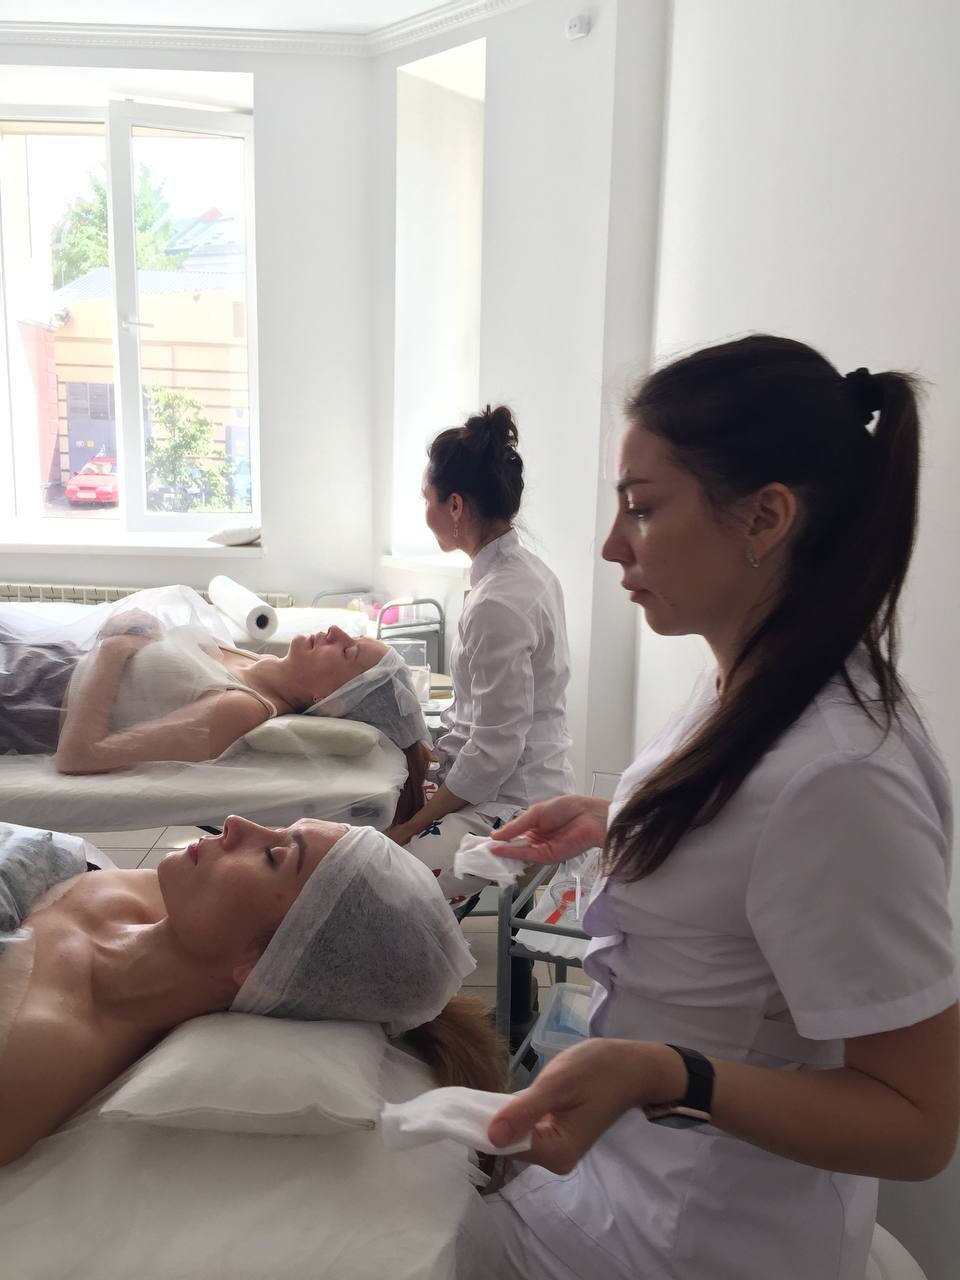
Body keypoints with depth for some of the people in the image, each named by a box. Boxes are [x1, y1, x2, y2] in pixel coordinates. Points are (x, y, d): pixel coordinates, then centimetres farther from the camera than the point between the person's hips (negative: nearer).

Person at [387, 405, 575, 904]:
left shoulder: (497, 604, -23)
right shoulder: (528, 571, 6)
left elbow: (494, 752, -21)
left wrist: (412, 825, -12)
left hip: (507, 807, -9)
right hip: (516, 788, 9)